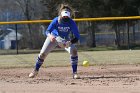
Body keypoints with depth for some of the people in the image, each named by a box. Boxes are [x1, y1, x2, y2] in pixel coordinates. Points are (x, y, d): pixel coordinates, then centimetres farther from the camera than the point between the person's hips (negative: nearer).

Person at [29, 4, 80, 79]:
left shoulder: (72, 23, -30)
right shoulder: (56, 21, -30)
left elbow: (77, 37, -29)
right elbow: (47, 31, -28)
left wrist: (69, 43, -46)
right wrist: (50, 36, -52)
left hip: (65, 39, 0)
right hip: (53, 37, 0)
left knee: (74, 50, -25)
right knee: (43, 53, -6)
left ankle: (74, 73, -17)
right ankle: (35, 71, 18)